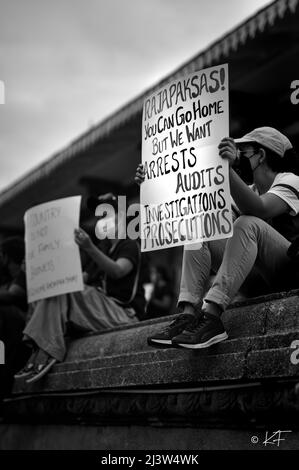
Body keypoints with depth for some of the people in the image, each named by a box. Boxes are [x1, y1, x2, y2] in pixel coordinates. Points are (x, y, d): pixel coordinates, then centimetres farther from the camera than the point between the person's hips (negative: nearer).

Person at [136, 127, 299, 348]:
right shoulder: (252, 190, 16)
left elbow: (258, 210, -30)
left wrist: (228, 168, -41)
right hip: (258, 276, 7)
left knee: (247, 224, -32)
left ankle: (211, 314, -39)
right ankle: (189, 314, -21)